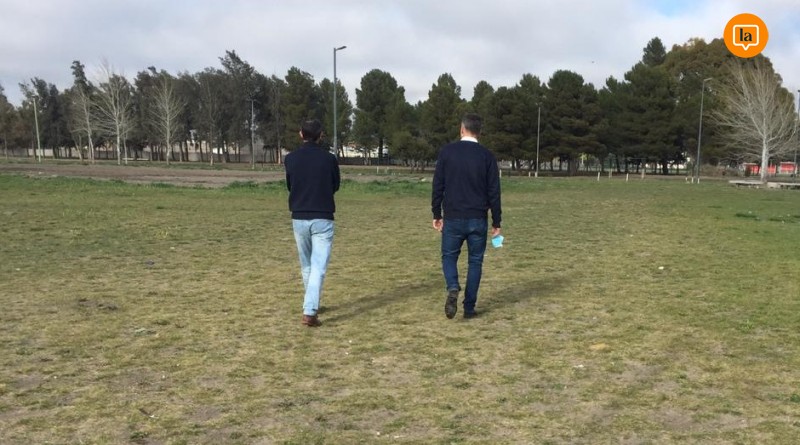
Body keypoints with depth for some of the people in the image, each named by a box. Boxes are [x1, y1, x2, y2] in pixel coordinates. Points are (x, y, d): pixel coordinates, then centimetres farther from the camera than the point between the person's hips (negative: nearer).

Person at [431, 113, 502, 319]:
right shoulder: (487, 155, -1)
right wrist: (496, 222, 7)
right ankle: (469, 307, 11)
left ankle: (453, 288, -13)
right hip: (478, 220, 1)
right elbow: (494, 191, 0)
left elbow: (438, 185, -2)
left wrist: (436, 214, 7)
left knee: (449, 256, 15)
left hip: (453, 218, 0)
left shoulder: (447, 151, -2)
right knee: (475, 262, 11)